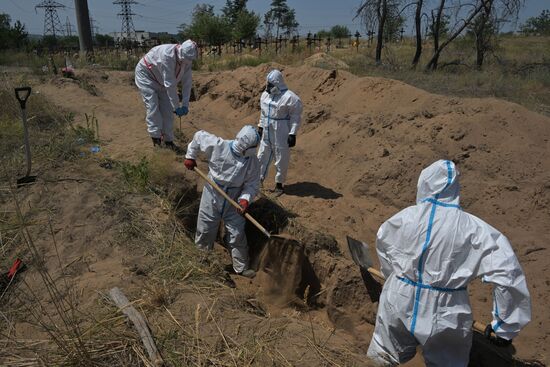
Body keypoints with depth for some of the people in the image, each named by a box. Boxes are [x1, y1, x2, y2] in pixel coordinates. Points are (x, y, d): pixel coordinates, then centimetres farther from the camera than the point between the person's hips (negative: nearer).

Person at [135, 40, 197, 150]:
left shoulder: (187, 59, -18)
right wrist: (176, 107, -32)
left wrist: (185, 105, -18)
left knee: (167, 108, 0)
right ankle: (156, 138, -6)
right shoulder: (167, 55, -39)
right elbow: (170, 85, -37)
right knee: (153, 106, -15)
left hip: (160, 81, 6)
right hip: (145, 74, -6)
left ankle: (168, 140, 7)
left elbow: (187, 83, -13)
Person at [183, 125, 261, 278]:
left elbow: (253, 183, -9)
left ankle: (241, 267, 21)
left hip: (234, 201, 1)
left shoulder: (252, 160, -14)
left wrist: (245, 198, -27)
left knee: (237, 235, 5)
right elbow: (199, 136, -4)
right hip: (212, 195, 0)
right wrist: (190, 156, 3)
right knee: (205, 231, 13)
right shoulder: (218, 146, -20)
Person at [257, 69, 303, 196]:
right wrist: (261, 126, 17)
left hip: (281, 134, -7)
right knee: (262, 157, 13)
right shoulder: (265, 95, 6)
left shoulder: (289, 97, -16)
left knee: (281, 159, 5)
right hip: (267, 132, 7)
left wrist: (292, 134, -15)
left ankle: (279, 184, 19)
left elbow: (296, 117, -14)